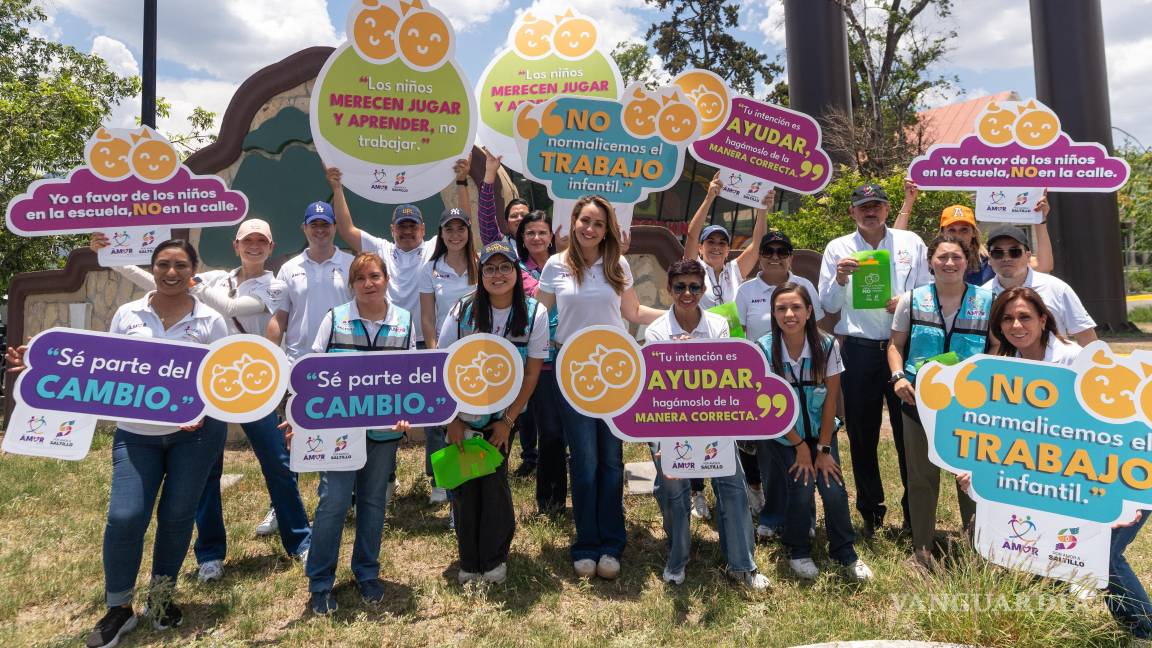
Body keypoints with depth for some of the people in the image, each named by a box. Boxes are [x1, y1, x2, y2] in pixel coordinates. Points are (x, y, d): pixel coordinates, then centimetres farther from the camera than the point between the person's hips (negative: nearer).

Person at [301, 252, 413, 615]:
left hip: (385, 427, 2)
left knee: (374, 500, 13)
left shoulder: (405, 321, 1)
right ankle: (319, 583, 17)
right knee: (333, 500, -3)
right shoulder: (335, 319, -4)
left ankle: (367, 574, 32)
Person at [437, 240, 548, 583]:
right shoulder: (463, 310, -10)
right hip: (464, 413, 1)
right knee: (464, 483, 3)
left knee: (494, 480, -2)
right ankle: (468, 560, 23)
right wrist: (452, 420, -8)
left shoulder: (535, 313, -11)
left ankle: (495, 558, 21)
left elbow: (532, 373, -7)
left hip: (504, 414, -1)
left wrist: (508, 421, -8)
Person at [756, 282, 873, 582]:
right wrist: (800, 447, -11)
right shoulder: (763, 349, -19)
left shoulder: (827, 345, -15)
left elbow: (831, 400, -9)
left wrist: (824, 449, -10)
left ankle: (845, 554, 12)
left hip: (820, 430, 2)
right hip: (782, 435, -1)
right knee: (802, 486, -17)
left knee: (834, 489, -13)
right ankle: (798, 552, 10)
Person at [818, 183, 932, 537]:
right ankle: (871, 511, 24)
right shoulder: (837, 249, 7)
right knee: (862, 434, 8)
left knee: (909, 429, 4)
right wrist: (840, 280, -12)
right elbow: (828, 306, 6)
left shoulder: (911, 243, 9)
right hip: (859, 350, 0)